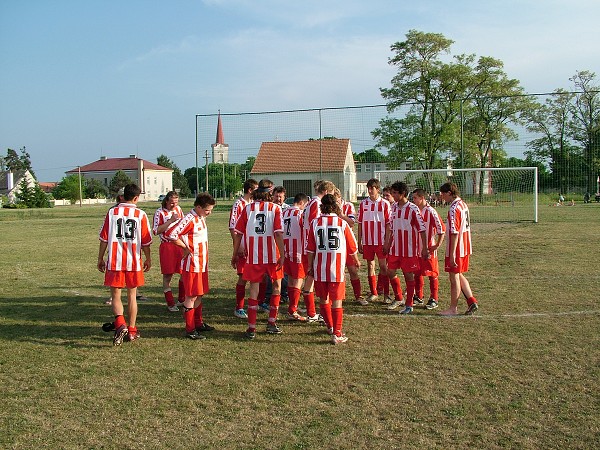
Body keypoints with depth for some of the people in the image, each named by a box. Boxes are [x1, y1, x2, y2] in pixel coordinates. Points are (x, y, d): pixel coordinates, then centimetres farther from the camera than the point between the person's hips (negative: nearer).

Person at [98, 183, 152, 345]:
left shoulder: (112, 212, -2)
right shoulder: (141, 215, -3)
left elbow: (104, 239, 1)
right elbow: (146, 241, 2)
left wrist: (100, 259, 12)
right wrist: (148, 259, 16)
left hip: (114, 261, 0)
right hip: (134, 261, 0)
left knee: (116, 295, 8)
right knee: (132, 296, 12)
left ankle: (120, 324, -14)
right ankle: (132, 330, 19)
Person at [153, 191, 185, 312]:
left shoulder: (178, 209, 10)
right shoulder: (160, 212, -8)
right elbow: (156, 230, -17)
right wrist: (171, 221, -19)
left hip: (180, 245, 6)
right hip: (167, 246, -5)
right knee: (167, 276, 0)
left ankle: (182, 300, 23)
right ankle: (170, 304, 9)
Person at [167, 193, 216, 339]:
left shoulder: (201, 218, 11)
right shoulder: (189, 220, -19)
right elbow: (171, 235, -27)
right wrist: (186, 248, -16)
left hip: (202, 264, 9)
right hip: (192, 265, -9)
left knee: (199, 295, 17)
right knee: (191, 296, -3)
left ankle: (198, 323, 29)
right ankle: (190, 330, 3)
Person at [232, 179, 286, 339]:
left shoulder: (247, 208, 2)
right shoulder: (275, 208, -4)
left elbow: (238, 233, 1)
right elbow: (278, 233, -13)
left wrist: (235, 254, 10)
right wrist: (282, 256, -10)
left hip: (253, 256, 1)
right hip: (272, 255, -1)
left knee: (254, 289, 8)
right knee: (277, 285, 18)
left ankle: (251, 328, 6)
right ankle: (272, 323, 19)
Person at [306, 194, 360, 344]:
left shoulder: (315, 223, -2)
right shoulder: (342, 223, -3)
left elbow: (310, 248, 0)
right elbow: (352, 246, 6)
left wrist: (310, 266, 12)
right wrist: (356, 260, 25)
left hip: (319, 268, 2)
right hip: (337, 269, -2)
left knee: (323, 299, 18)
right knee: (337, 301, 3)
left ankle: (330, 326, 33)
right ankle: (337, 334, 2)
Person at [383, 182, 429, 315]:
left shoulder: (413, 209, -12)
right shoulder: (394, 207, 6)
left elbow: (422, 229, -10)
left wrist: (424, 248, -10)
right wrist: (387, 243, 15)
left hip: (409, 249, -6)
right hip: (395, 248, 6)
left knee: (408, 275, 1)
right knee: (390, 272, 7)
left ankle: (409, 305, 12)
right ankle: (398, 298, 28)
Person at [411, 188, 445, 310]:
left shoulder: (431, 212, -14)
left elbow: (441, 229, -14)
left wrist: (437, 245, -14)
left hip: (429, 248, -7)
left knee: (432, 274, 2)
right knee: (417, 273, 13)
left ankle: (434, 300, 10)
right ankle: (418, 296, 26)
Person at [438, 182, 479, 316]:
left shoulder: (454, 208, -20)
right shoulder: (463, 205, 9)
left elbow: (454, 233, -23)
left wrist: (452, 255, -22)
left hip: (456, 250, -9)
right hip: (465, 248, 9)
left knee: (454, 278, 2)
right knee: (459, 275, 19)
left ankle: (453, 308, 13)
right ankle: (472, 301, 16)